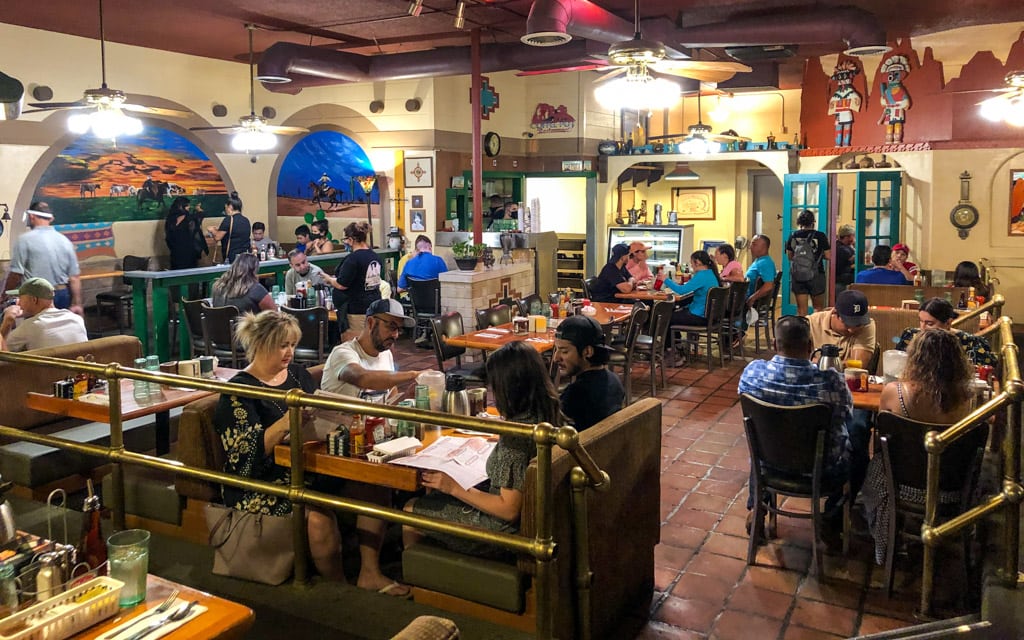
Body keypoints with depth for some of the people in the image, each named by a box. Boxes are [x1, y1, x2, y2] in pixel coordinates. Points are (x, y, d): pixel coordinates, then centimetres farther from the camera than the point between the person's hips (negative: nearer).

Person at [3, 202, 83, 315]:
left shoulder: (25, 239, -9)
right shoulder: (65, 240, 5)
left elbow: (16, 274, -9)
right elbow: (74, 277, 4)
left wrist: (5, 296, 6)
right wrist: (77, 304, 9)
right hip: (63, 295, 5)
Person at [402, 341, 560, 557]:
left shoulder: (516, 435, -32)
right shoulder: (549, 415, -6)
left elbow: (509, 510, -28)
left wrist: (454, 488, -21)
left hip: (502, 529, -9)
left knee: (410, 511, 10)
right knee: (433, 496, 26)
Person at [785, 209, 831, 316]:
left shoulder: (793, 236, -2)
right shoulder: (820, 236, -8)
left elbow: (790, 256, 6)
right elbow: (829, 256, -6)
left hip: (797, 276, 2)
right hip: (815, 275, -2)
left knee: (801, 309, 6)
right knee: (819, 308, 13)